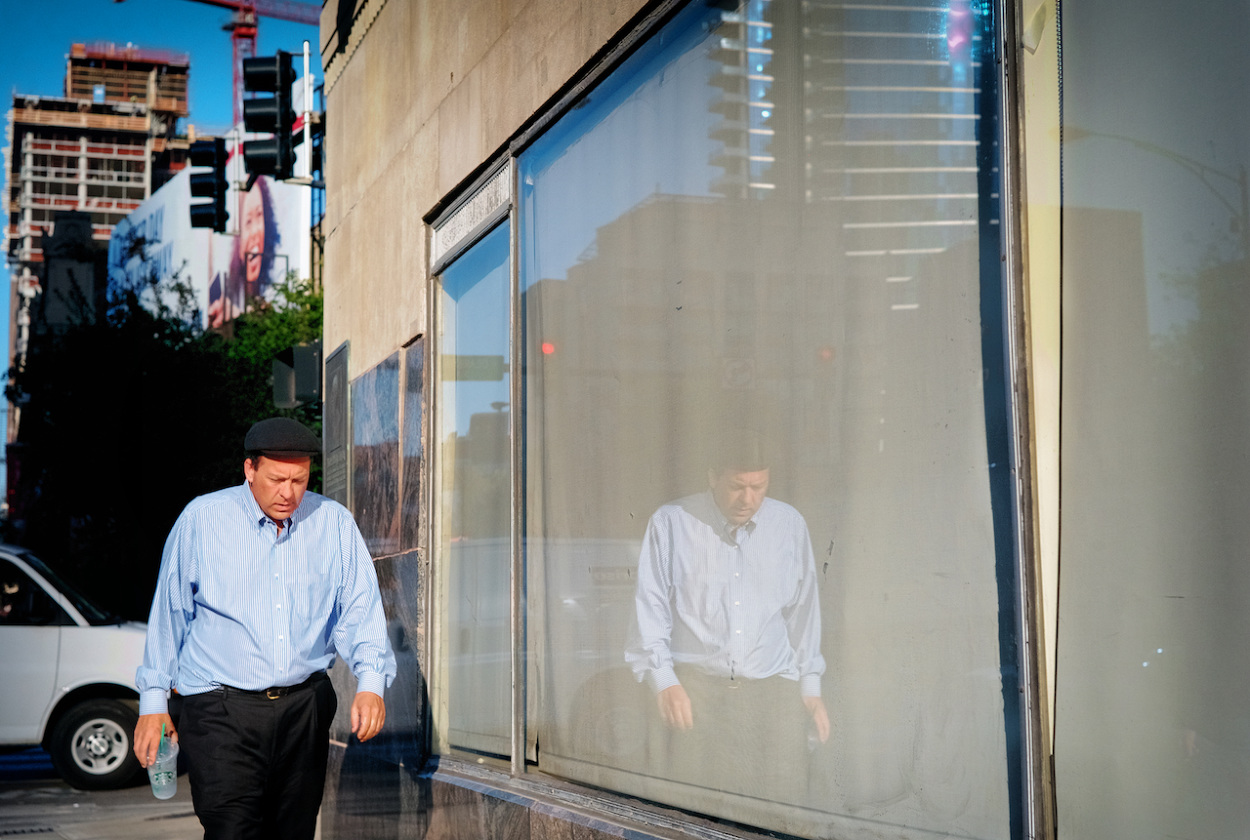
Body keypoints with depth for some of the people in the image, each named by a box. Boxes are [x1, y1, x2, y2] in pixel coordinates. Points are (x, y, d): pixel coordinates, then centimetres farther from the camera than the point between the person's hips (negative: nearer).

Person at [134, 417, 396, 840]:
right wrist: (154, 701, 5)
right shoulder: (201, 519, -1)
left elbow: (359, 609, 3)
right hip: (222, 710, -3)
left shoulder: (334, 524, 3)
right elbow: (168, 612, 5)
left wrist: (370, 683, -13)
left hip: (305, 707, 3)